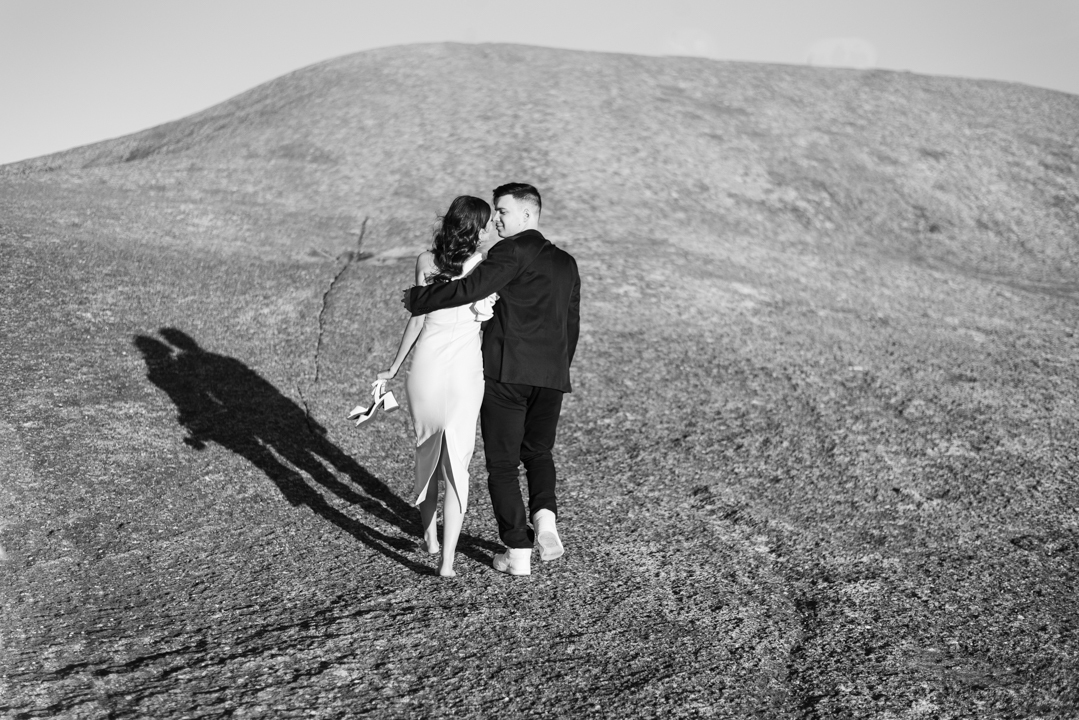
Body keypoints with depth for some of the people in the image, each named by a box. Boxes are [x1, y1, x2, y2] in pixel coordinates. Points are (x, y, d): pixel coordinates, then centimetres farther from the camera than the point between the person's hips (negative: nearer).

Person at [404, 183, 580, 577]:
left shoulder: (512, 251, -6)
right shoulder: (566, 263, 17)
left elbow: (471, 289, -19)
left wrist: (416, 298, -8)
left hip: (505, 372, -6)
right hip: (551, 375, 6)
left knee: (502, 464, 4)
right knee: (538, 452, 23)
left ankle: (517, 552, 4)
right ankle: (544, 515, -3)